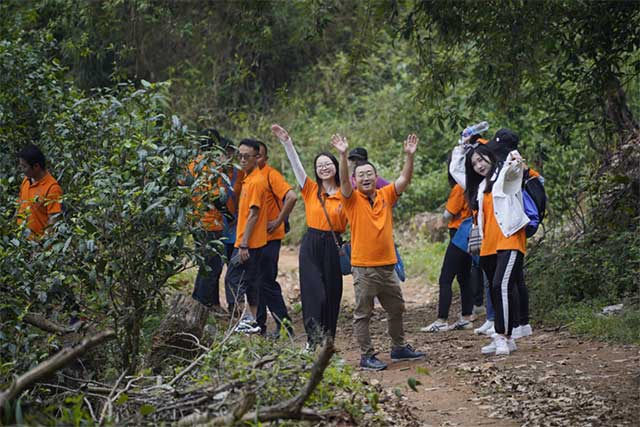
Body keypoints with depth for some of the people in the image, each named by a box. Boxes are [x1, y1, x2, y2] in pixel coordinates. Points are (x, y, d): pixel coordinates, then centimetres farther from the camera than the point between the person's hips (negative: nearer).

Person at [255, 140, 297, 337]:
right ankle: (258, 324, 20)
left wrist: (279, 221, -19)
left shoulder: (271, 175, -13)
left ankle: (284, 325, -2)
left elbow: (292, 197, -25)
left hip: (269, 238, -8)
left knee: (267, 282, -8)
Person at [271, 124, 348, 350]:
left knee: (332, 295, 5)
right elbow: (296, 165, -5)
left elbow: (347, 222, 9)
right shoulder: (311, 190, 4)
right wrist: (286, 142, -15)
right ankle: (313, 338, -5)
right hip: (311, 246, 0)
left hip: (333, 247, 1)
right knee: (314, 293, -10)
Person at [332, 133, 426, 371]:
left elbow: (404, 179, -2)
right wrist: (343, 155, -34)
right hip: (364, 268, -5)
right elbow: (343, 181, -21)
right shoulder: (353, 199, -5)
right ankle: (367, 356, 7)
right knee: (363, 314, 0)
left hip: (388, 265, 5)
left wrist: (410, 156, -15)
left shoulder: (386, 196, 6)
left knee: (396, 309, 17)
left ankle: (399, 348, 32)